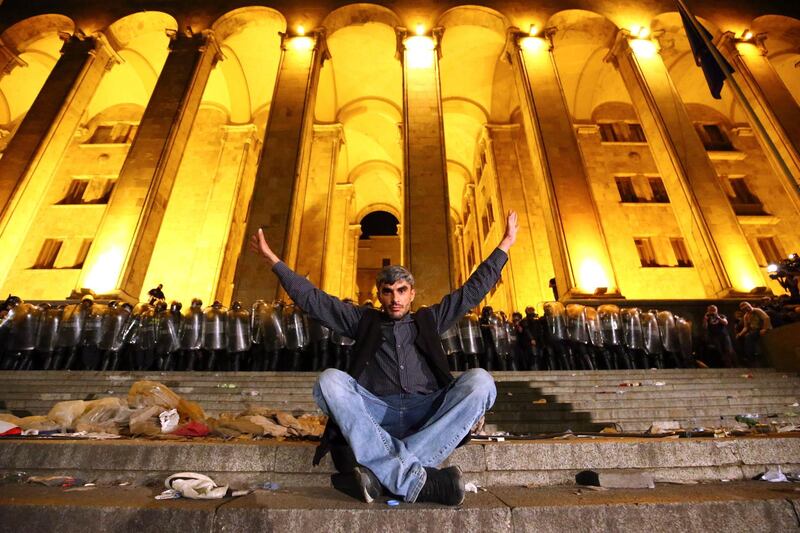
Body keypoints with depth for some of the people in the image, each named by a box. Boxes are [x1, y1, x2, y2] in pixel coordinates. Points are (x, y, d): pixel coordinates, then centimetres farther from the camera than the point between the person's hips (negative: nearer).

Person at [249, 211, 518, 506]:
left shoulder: (428, 320, 21)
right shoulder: (364, 320, 19)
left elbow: (472, 290, 21)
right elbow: (312, 299, 14)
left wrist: (505, 244, 21)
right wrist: (273, 259, 11)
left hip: (427, 413, 1)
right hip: (376, 414, 0)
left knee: (480, 380, -24)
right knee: (330, 380, -26)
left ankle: (383, 473, -31)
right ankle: (419, 479, -36)